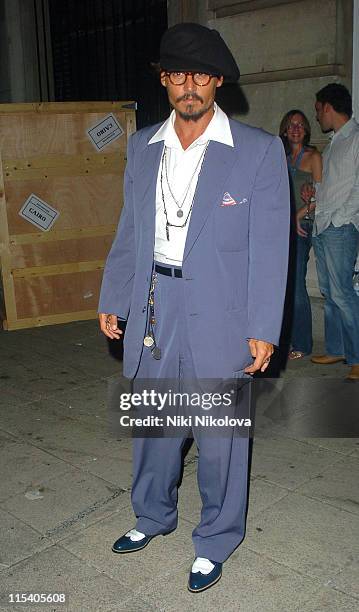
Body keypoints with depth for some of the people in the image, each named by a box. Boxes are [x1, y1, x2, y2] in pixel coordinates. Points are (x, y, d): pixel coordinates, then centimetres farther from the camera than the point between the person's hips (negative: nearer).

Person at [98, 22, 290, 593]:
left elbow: (269, 246, -8)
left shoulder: (259, 150, -7)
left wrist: (263, 329, -11)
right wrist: (113, 299, 10)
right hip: (153, 312, 5)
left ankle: (215, 542, 32)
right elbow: (130, 229, 12)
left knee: (220, 434, 8)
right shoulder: (143, 146, 7)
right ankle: (153, 516, 45)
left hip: (219, 317, -4)